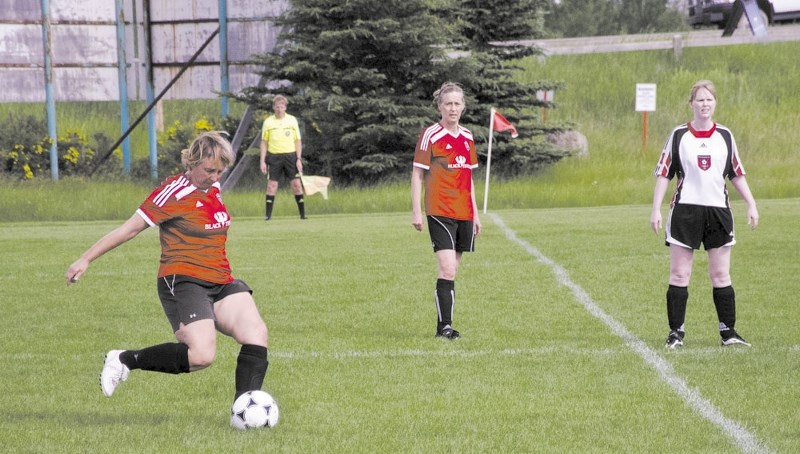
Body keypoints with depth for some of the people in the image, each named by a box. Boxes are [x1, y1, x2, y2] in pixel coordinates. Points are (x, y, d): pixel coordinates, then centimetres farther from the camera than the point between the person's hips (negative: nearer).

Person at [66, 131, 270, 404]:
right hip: (182, 282, -8)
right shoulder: (175, 192, -10)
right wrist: (86, 259, -3)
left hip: (220, 283, 8)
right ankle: (125, 360, -4)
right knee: (202, 356, -23)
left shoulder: (213, 188, 11)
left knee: (256, 333, -15)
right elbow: (130, 228, -6)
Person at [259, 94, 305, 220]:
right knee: (272, 184, -2)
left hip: (291, 155, 0)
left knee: (296, 184, -3)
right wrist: (263, 161, 1)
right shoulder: (268, 122, 4)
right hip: (274, 156, 0)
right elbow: (264, 143, 8)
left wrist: (299, 159, -2)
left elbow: (298, 141, 6)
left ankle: (302, 213, 1)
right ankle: (268, 214, 2)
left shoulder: (292, 120, 4)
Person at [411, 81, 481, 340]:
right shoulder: (430, 136, -5)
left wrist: (475, 213, 19)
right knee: (447, 270, -14)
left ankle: (444, 322, 13)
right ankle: (444, 326, -12)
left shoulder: (467, 137, 13)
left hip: (464, 213, 6)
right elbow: (417, 174, -4)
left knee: (451, 271, 9)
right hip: (440, 212, -6)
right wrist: (416, 211, -10)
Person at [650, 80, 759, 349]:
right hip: (685, 211, -2)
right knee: (679, 275, -3)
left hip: (718, 211, 2)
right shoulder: (679, 135, 2)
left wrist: (751, 205, 8)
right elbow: (663, 173, 3)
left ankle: (728, 332, 9)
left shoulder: (724, 136, 8)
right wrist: (656, 210, -3)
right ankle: (676, 333, 2)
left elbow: (737, 174, 14)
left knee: (721, 276, 3)